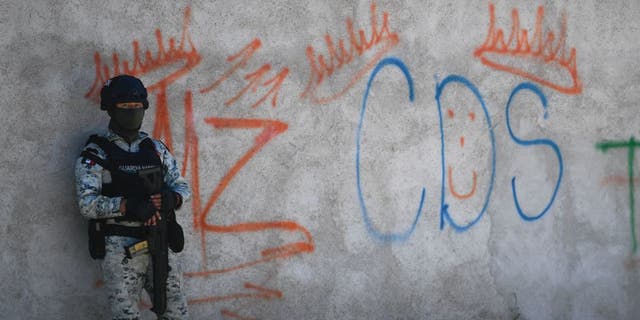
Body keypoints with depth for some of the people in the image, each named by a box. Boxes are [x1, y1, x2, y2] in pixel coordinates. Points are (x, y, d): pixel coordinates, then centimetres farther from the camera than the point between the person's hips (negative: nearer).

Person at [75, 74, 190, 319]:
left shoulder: (156, 149, 12)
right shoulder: (95, 154, -2)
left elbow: (182, 187, 12)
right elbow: (87, 204, -11)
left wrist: (172, 197, -11)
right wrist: (127, 205, -25)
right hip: (121, 250, -4)